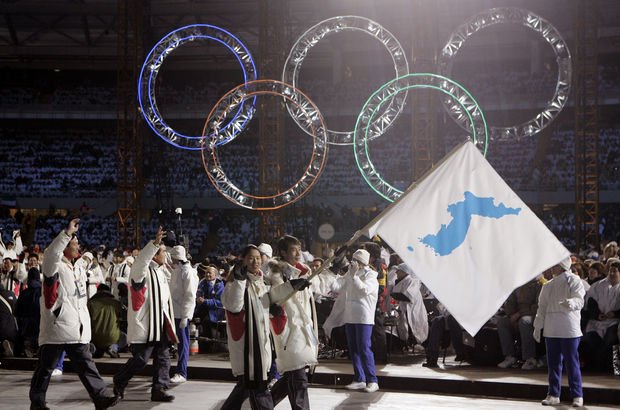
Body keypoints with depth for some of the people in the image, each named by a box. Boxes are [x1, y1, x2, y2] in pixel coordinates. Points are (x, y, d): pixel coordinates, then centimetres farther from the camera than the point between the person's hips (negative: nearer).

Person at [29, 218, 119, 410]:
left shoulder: (78, 270, 18)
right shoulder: (55, 267, -7)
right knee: (46, 367, 5)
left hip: (77, 330, 7)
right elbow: (51, 254, -32)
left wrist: (85, 323, 20)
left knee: (86, 365, 4)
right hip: (55, 328, -7)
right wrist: (67, 233, -34)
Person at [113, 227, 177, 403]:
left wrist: (168, 321, 22)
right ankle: (119, 383, 17)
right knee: (141, 358, -3)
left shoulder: (161, 271, 16)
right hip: (144, 323, -8)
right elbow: (141, 260, -37)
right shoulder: (142, 270, -12)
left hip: (160, 323, 8)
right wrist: (154, 243, -45)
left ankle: (159, 389, 10)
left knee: (163, 358, 5)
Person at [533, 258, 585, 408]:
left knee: (572, 362, -4)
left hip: (569, 330, -5)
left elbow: (579, 301, -14)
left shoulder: (574, 281, -2)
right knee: (553, 363, 8)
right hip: (551, 330, 5)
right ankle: (553, 395, 16)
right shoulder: (548, 286, 15)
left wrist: (570, 303, -36)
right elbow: (542, 307, 17)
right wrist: (537, 327, 12)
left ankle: (577, 395, 4)